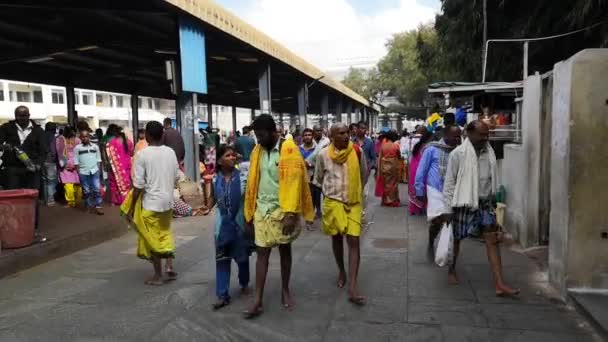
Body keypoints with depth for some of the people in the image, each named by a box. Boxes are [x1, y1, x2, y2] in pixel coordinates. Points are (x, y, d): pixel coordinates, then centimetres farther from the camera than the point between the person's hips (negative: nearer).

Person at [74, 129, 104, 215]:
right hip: (83, 173, -1)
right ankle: (89, 206, 19)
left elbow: (98, 159, 11)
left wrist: (98, 169, 3)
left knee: (97, 189, -3)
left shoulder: (95, 147, 6)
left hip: (95, 172, 1)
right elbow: (76, 162, 1)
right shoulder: (77, 148, 0)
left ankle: (98, 206, 4)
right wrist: (79, 173, -2)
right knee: (86, 191, 7)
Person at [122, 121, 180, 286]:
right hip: (168, 200, 5)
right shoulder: (171, 152, 1)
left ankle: (158, 276, 16)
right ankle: (169, 266, 14)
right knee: (165, 233, 23)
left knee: (152, 239, 7)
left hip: (151, 203, -5)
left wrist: (131, 209, -7)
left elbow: (138, 185, -14)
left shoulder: (143, 154, -13)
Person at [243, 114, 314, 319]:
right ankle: (258, 301, 7)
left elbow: (294, 182, -16)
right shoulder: (257, 151, 4)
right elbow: (253, 181, 7)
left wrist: (291, 213, -20)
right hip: (262, 209, 4)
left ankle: (285, 291, 30)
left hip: (283, 209, -4)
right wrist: (249, 211, 7)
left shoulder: (288, 150, -12)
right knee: (262, 253, 3)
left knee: (285, 250, 12)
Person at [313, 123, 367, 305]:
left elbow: (364, 174, 11)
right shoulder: (324, 154, -6)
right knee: (337, 238, 13)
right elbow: (318, 177, 10)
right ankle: (341, 271, 38)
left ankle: (352, 287, -10)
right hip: (332, 201, 1)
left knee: (354, 240, -9)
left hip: (354, 202, 0)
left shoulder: (357, 151, -6)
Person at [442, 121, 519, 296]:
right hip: (464, 203, -4)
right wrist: (448, 209, -11)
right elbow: (449, 183, -11)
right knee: (456, 239, 11)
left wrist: (491, 200, 16)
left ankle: (499, 284, 1)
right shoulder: (458, 154, -13)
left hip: (485, 203, 5)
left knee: (493, 240, -1)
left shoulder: (489, 152, 3)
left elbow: (492, 179, 13)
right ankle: (451, 270, 36)